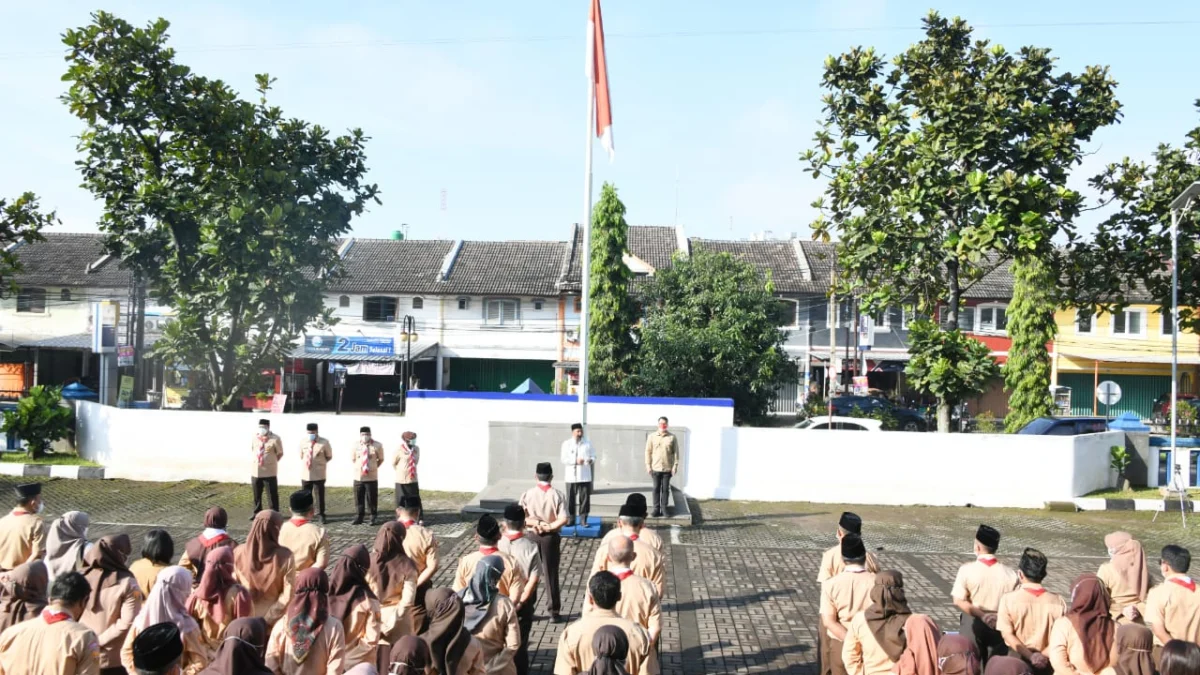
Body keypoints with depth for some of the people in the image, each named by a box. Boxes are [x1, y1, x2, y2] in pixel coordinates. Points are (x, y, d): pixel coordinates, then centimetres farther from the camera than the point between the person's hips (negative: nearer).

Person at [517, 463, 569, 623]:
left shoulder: (528, 494, -7)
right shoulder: (558, 495, -11)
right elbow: (563, 519, -18)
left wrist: (535, 522, -9)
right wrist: (549, 526, -10)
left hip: (531, 536, 1)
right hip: (551, 537, -1)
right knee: (551, 574, 7)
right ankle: (554, 612, 10)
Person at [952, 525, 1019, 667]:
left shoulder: (967, 570, -14)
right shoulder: (1009, 574, -9)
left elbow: (959, 601, -15)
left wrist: (981, 615, -13)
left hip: (973, 624, -1)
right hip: (999, 625, 2)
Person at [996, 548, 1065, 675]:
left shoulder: (1008, 599, -12)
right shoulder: (1057, 601, -7)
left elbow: (1007, 634, -14)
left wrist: (1030, 656, -14)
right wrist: (1044, 655, -10)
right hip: (1046, 664, 2)